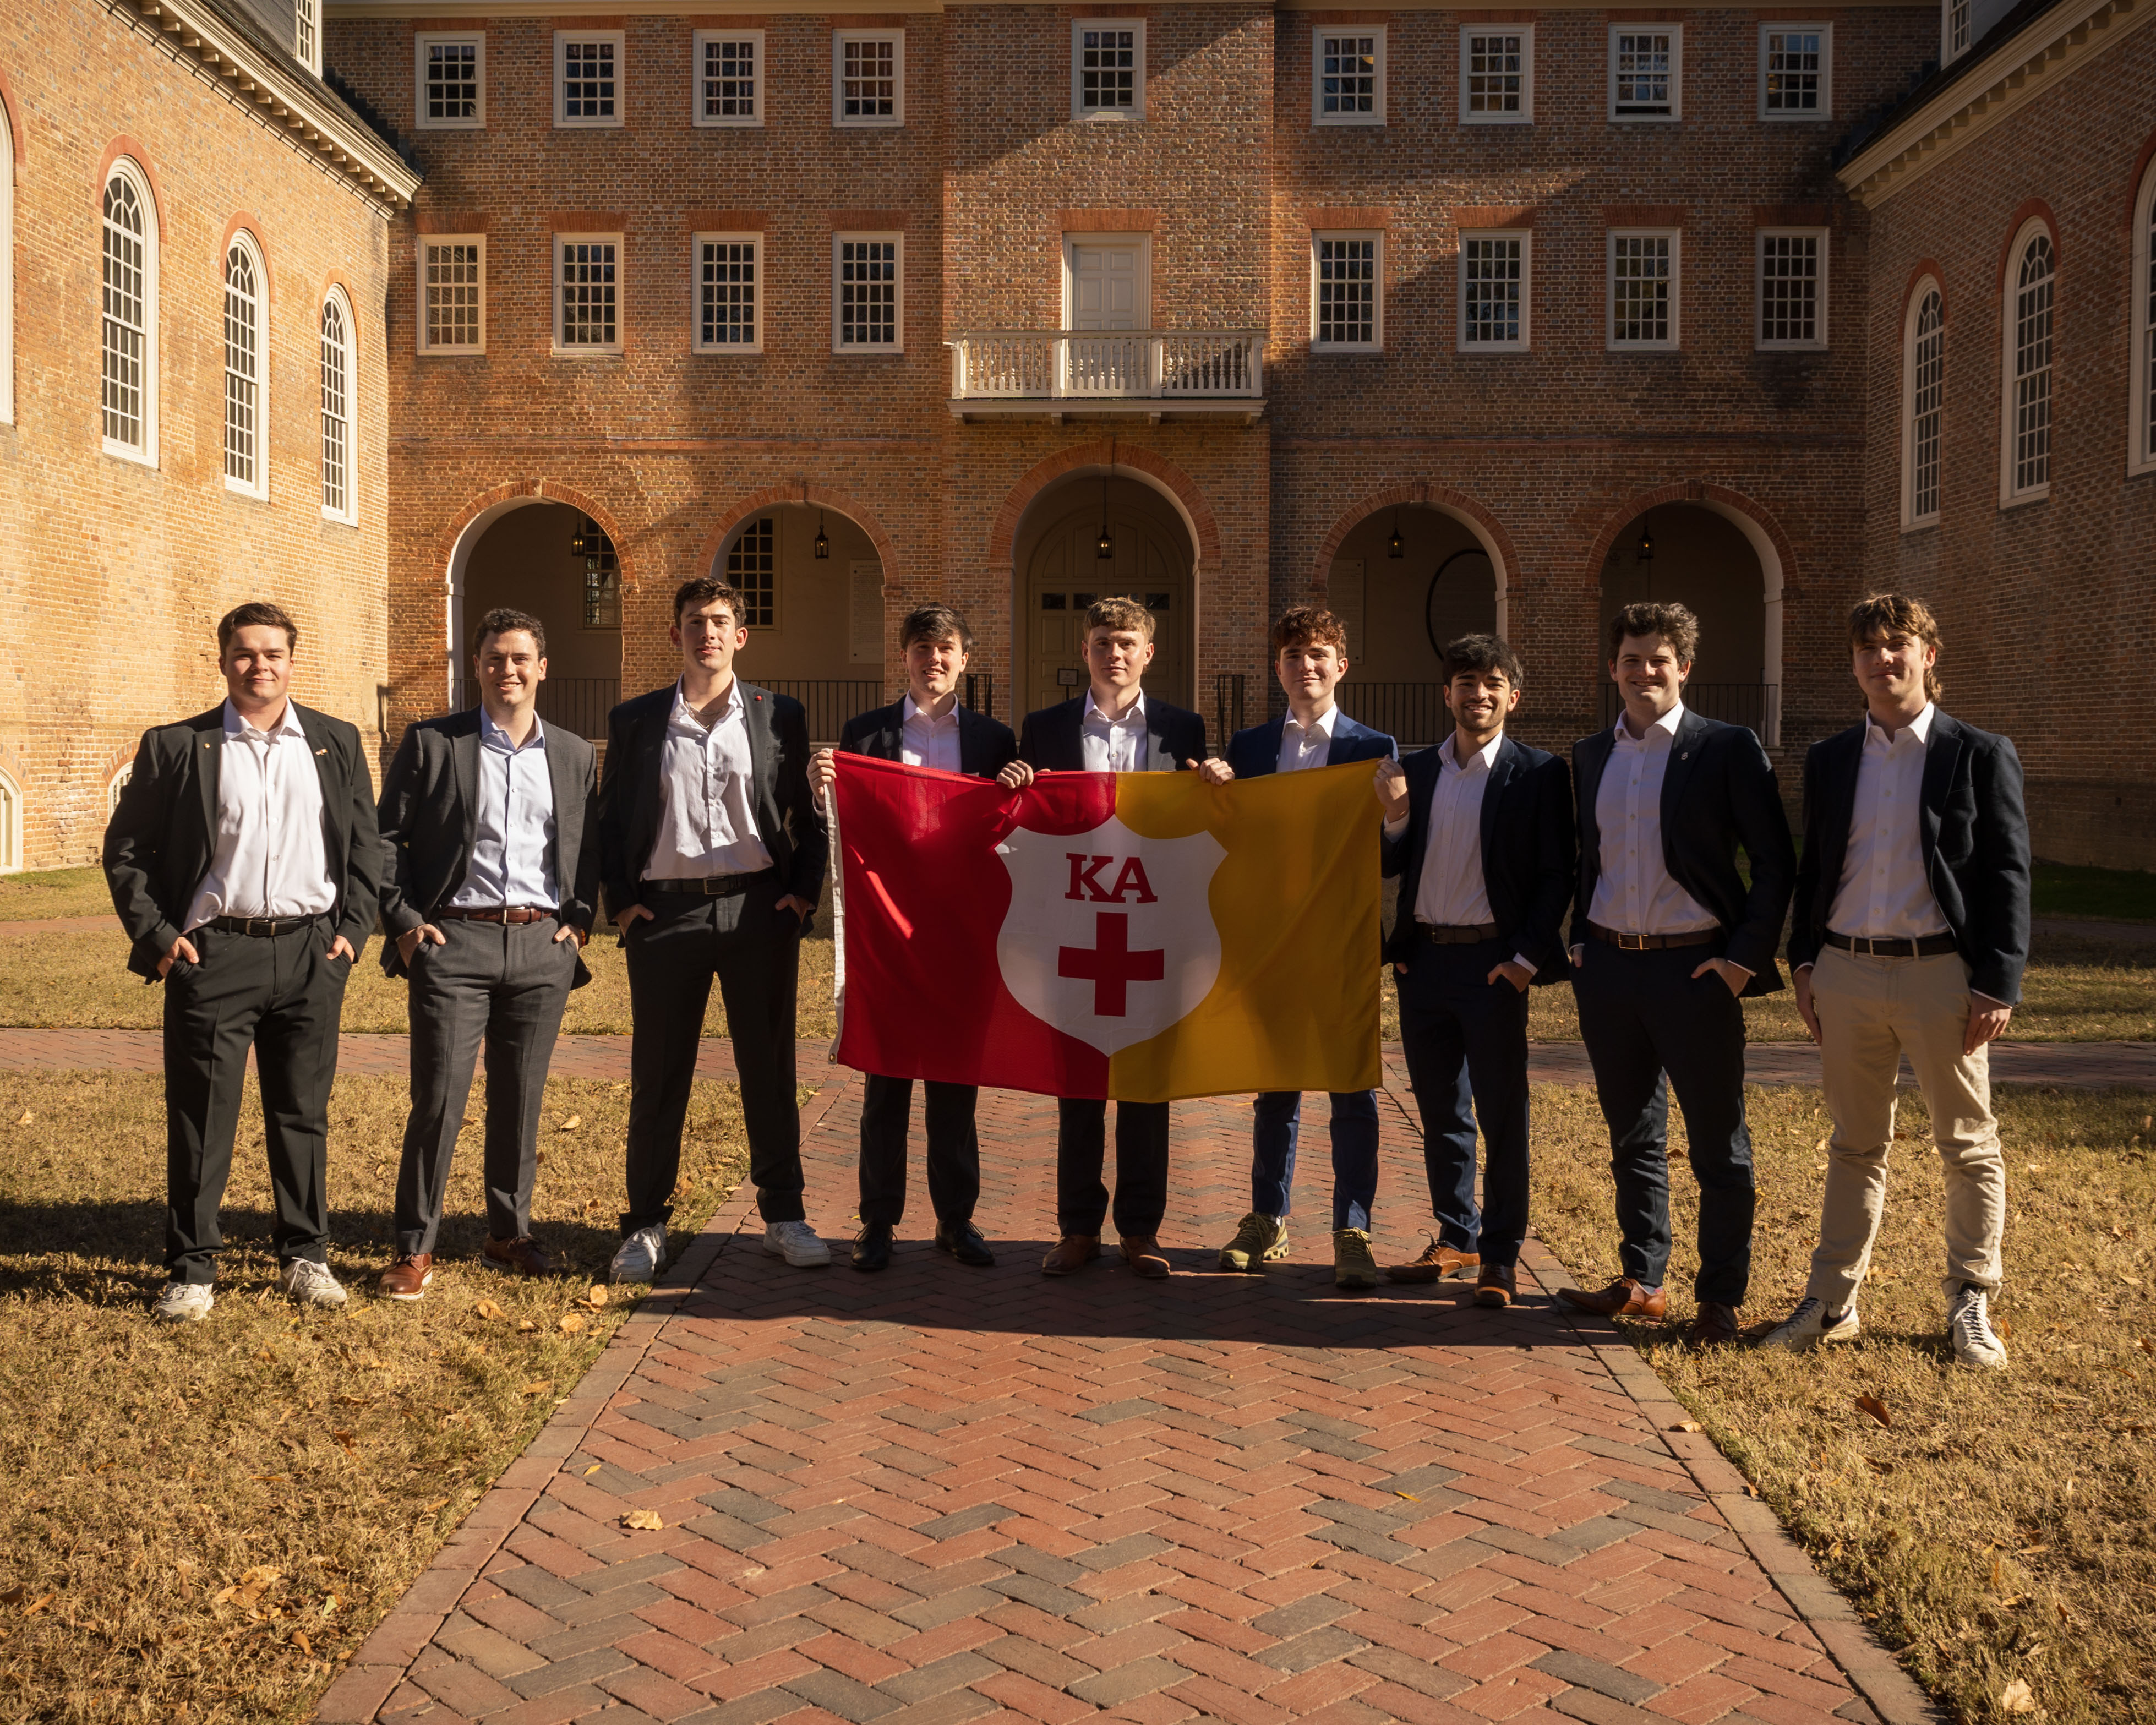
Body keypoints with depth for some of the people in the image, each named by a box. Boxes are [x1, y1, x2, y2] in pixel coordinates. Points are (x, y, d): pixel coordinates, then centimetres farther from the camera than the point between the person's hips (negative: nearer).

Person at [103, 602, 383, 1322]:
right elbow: (125, 849, 5)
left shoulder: (337, 743, 8)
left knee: (303, 1114, 10)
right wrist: (158, 935, -4)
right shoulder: (175, 747, 2)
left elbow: (365, 845, 12)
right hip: (213, 953, -2)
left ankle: (305, 1256, 22)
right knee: (200, 1119, 2)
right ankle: (191, 1269, 13)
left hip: (311, 954, 2)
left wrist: (351, 930, 2)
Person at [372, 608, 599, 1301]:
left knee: (521, 1100, 9)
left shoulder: (574, 755, 12)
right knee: (438, 1098, -5)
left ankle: (508, 1232, 23)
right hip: (454, 939, -3)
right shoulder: (430, 743, 3)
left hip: (542, 946, 3)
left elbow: (591, 849, 19)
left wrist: (579, 922, 6)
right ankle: (415, 1248, 6)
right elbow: (385, 839, 5)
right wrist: (403, 921, -4)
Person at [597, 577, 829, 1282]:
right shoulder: (634, 720, 8)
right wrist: (619, 900, 0)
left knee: (770, 1068, 6)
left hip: (758, 908, 0)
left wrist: (804, 892, -1)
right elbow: (610, 820, 10)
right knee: (657, 1074, 5)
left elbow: (807, 814, 9)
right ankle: (645, 1225, 14)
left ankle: (783, 1215, 17)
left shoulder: (780, 716, 7)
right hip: (666, 911, 0)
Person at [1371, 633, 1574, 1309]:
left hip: (1493, 962, -4)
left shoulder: (1538, 774, -3)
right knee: (1440, 1113, 13)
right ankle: (1455, 1239, 26)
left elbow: (1556, 875, -5)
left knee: (1502, 1115, 0)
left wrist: (1527, 958, -13)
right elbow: (1391, 867, 10)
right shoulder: (1414, 771, 10)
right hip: (1423, 959, 5)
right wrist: (1395, 821, -9)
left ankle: (1500, 1258, 8)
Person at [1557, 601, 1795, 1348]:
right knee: (1633, 1138, 14)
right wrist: (1580, 942, 9)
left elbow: (1776, 864, -5)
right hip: (1607, 967, 5)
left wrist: (1747, 957, -11)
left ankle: (1719, 1300, 14)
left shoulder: (1727, 749, -5)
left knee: (1719, 1145, 4)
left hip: (1693, 969, -5)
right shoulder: (1590, 754, 11)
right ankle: (1641, 1282, 26)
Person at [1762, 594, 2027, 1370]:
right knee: (1855, 1145, 12)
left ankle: (1971, 1306, 21)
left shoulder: (1981, 756, -2)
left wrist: (1998, 986, -9)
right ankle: (1832, 1302, 19)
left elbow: (2008, 876, -4)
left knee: (1968, 1146, 7)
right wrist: (1805, 965, 7)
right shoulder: (1829, 760, 10)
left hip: (1941, 972, -3)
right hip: (1847, 972, 3)